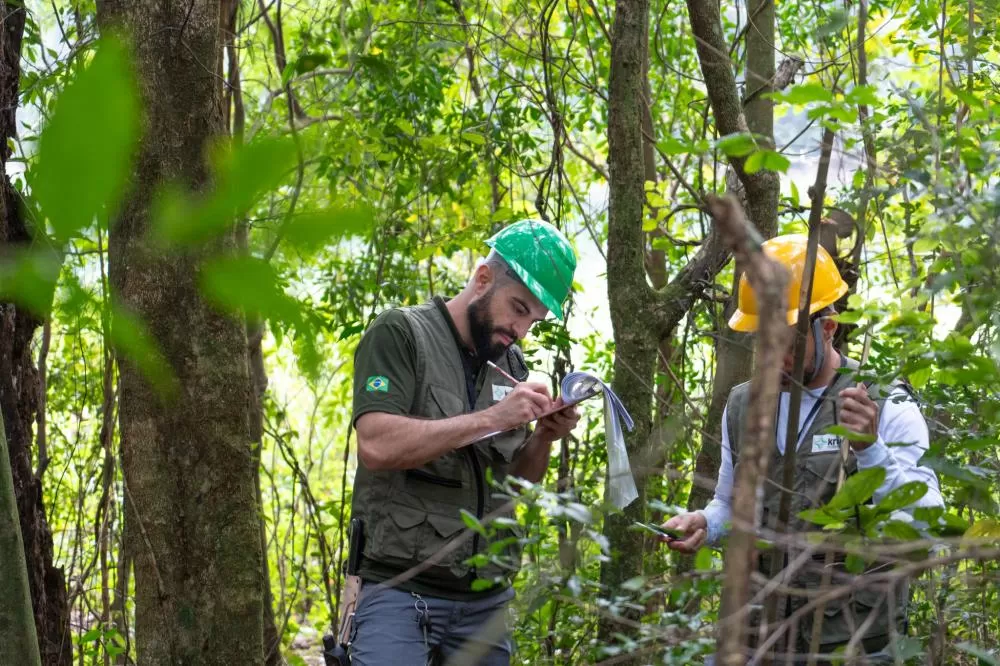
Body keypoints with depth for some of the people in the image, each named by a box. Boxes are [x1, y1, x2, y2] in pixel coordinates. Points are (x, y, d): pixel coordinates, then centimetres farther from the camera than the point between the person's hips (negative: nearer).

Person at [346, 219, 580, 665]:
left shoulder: (512, 364, 13)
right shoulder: (400, 333, -5)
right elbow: (376, 446, -19)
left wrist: (544, 438, -3)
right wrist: (490, 419, -18)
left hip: (486, 597, 6)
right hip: (402, 590, -6)